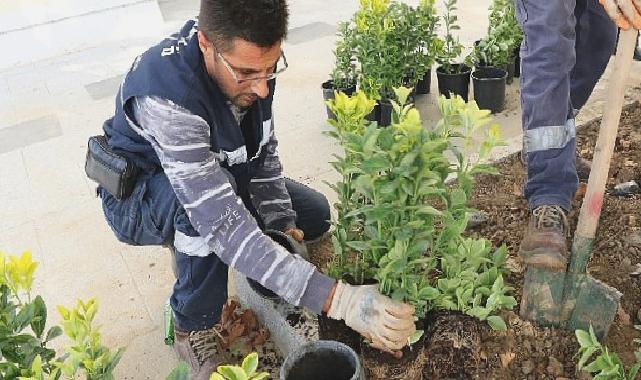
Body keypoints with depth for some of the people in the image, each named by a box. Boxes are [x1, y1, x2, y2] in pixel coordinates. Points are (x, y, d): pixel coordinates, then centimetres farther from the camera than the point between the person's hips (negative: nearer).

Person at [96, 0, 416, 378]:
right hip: (139, 193, -6)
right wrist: (337, 299, -51)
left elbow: (264, 149, -5)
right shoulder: (166, 94, -41)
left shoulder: (250, 60, -20)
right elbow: (223, 223, -46)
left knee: (314, 214, 0)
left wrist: (284, 224, -18)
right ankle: (195, 329, -12)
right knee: (211, 211, -39)